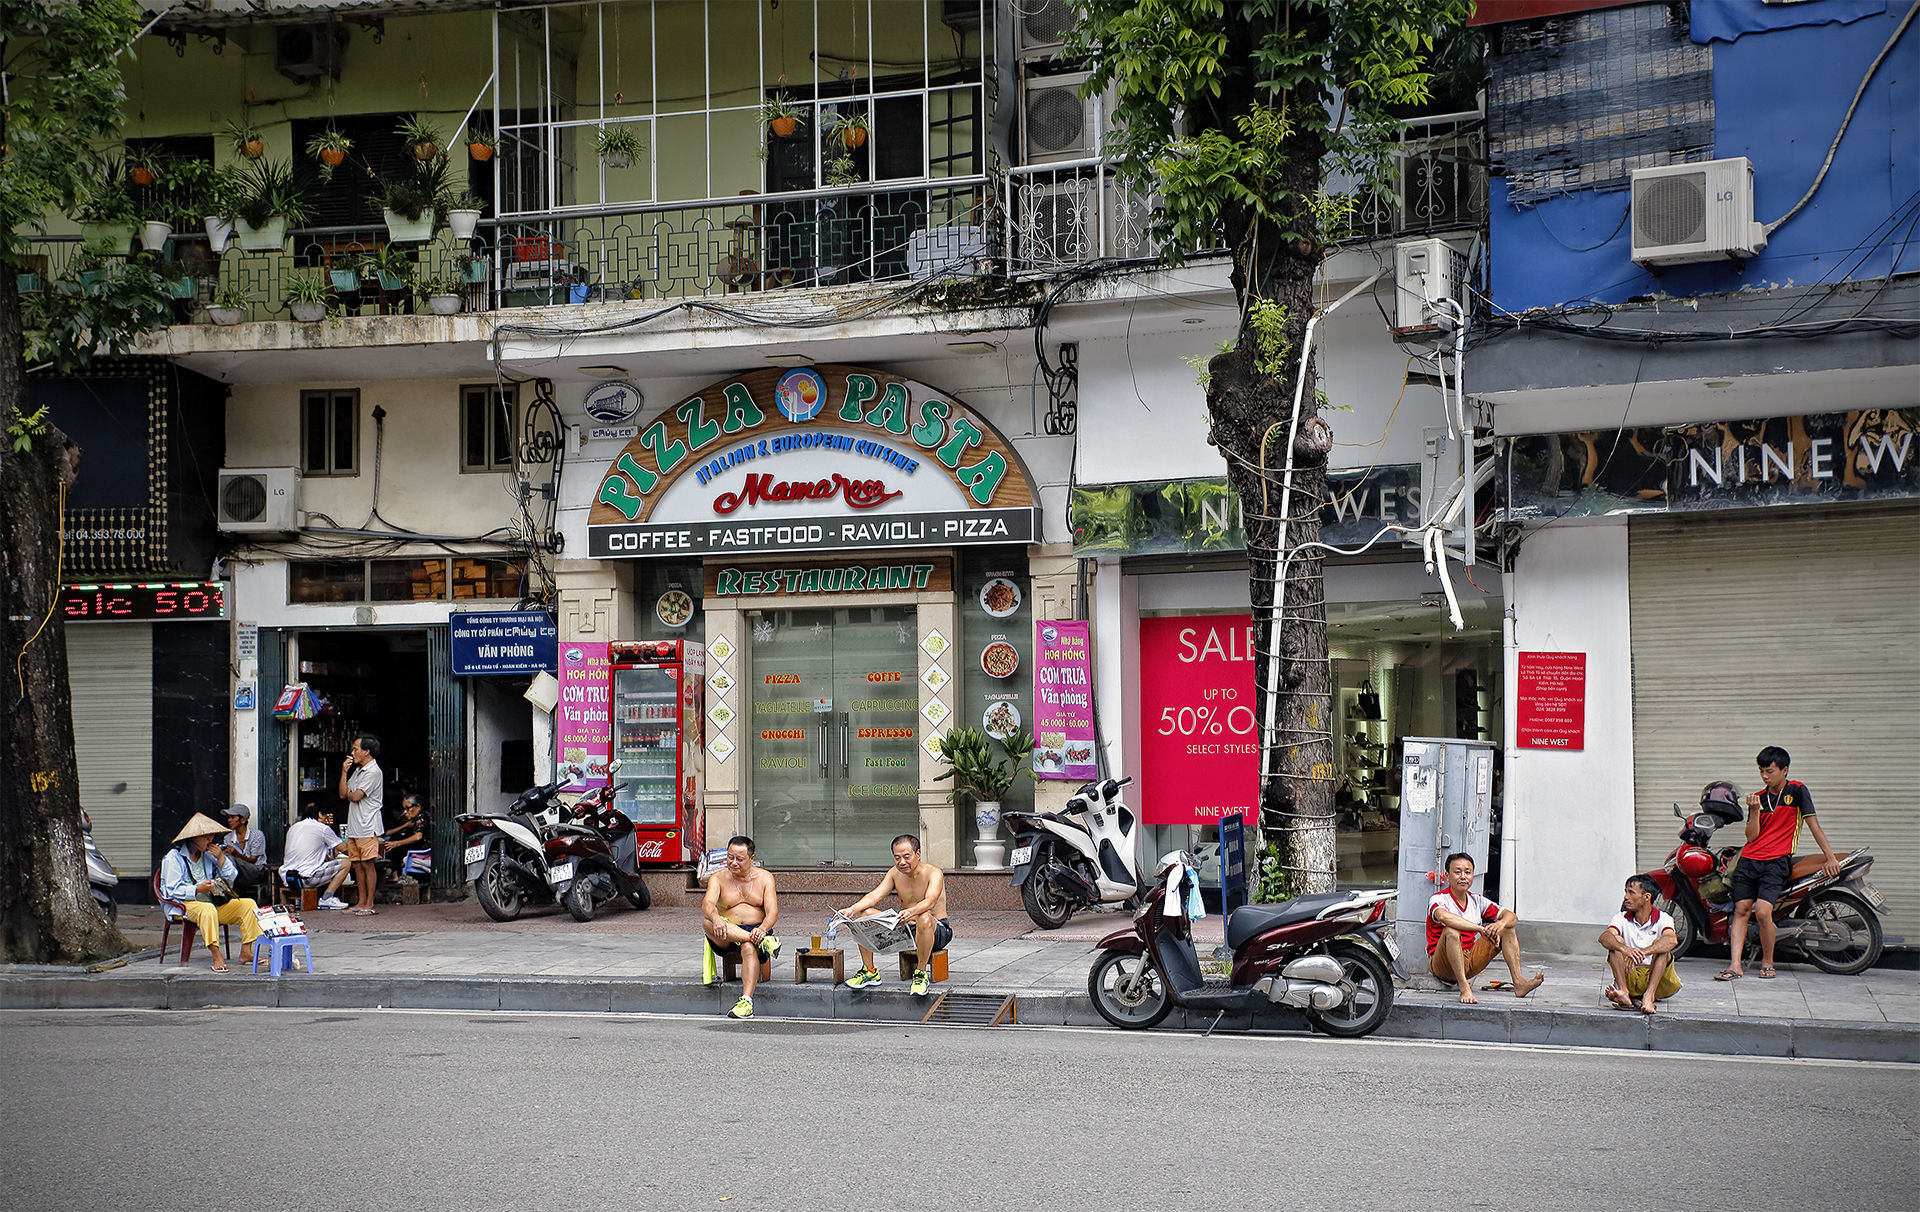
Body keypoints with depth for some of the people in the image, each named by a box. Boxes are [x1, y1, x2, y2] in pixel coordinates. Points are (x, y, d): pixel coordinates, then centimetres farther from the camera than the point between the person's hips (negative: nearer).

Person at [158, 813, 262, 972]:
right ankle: (216, 955, -42)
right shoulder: (173, 858, -2)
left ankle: (246, 952, -16)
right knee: (207, 909, -40)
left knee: (248, 905, -10)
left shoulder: (209, 855, 17)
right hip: (186, 904, -7)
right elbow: (173, 890, -12)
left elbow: (230, 880, 13)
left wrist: (221, 859, 0)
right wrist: (198, 889, -25)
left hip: (212, 901, 7)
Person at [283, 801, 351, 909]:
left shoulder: (293, 827, 18)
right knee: (345, 864, 5)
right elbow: (342, 847, 8)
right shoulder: (323, 828, -1)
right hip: (308, 878, -7)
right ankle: (326, 899, -1)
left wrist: (325, 855, 36)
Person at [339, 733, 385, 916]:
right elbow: (343, 794, 14)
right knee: (357, 865, 9)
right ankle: (361, 902, 14)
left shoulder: (373, 772, -12)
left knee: (367, 865, -5)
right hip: (354, 826, 9)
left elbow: (355, 796, -18)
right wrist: (344, 772, 6)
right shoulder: (357, 770, 18)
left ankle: (369, 905, -3)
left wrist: (349, 794, 5)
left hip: (367, 828, -9)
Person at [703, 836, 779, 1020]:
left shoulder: (764, 877, 6)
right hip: (727, 936, 1)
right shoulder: (718, 878, 5)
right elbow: (707, 904, -15)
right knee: (709, 923, -33)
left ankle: (747, 1000, -48)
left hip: (757, 930, -1)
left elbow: (773, 912, -5)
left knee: (749, 948, -37)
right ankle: (762, 942, -36)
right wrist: (715, 918, -40)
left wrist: (763, 928, -29)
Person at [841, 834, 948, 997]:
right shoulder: (895, 873, 2)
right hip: (905, 928, 6)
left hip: (937, 930, -6)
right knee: (864, 914, -8)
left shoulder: (933, 873, -16)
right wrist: (852, 909, -28)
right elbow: (875, 895, -8)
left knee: (924, 918, -42)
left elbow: (931, 901, -34)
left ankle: (921, 973, -24)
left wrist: (912, 912, -56)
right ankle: (869, 971, -1)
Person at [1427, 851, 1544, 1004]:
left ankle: (1519, 982, -11)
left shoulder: (1476, 900, 9)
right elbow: (1443, 916, -36)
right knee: (1451, 930, -35)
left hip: (1469, 964, 7)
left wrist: (1501, 924, -22)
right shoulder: (1438, 899, -11)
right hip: (1442, 965, -7)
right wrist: (1481, 929, -40)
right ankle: (1464, 987, -38)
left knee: (1508, 928, 2)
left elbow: (1511, 916, 3)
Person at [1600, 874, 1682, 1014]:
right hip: (1630, 978, 2)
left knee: (1659, 945, -25)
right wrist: (1625, 949, -42)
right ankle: (1623, 992, -38)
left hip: (1659, 979, -2)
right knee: (1616, 941, -18)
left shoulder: (1663, 919, -4)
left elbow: (1672, 940, -28)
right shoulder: (1622, 918, 2)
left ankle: (1649, 995, -44)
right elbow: (1604, 937, -20)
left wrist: (1643, 953, -44)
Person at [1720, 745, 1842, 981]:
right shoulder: (1758, 798, 15)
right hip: (1749, 860, 4)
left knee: (1762, 911, -19)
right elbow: (1751, 836, 8)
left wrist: (1830, 857, 1)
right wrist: (1754, 811, -7)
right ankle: (1735, 965, -8)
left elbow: (1813, 824, 3)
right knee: (1741, 910, -5)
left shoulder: (1797, 791, 4)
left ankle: (1767, 962, 1)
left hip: (1777, 862, -4)